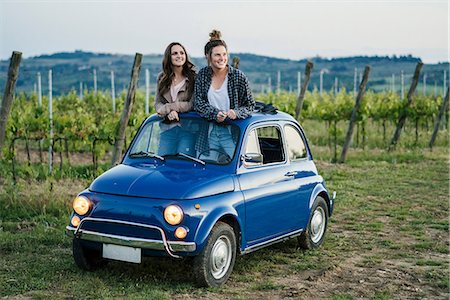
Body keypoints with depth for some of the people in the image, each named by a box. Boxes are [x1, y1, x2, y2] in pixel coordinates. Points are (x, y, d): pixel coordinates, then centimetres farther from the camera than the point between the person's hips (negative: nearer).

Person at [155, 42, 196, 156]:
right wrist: (169, 112, -15)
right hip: (167, 129, 4)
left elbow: (193, 104, -11)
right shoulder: (162, 78, 11)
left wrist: (166, 108, -10)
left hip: (188, 129, -4)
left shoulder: (194, 77, -3)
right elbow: (157, 103, 8)